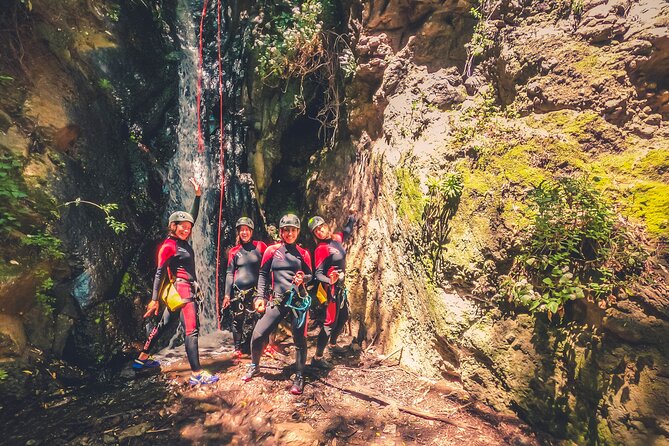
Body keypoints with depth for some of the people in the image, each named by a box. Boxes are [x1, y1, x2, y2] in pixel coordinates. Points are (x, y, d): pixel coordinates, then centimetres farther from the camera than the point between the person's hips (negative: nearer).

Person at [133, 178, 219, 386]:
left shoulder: (183, 241, 10)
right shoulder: (169, 245, -11)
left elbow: (193, 217, 18)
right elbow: (160, 272, -14)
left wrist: (198, 195, 15)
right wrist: (154, 299, -17)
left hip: (185, 289, 9)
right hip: (181, 289, -9)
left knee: (163, 324, 18)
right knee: (191, 329, -11)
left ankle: (142, 359, 32)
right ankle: (197, 374, -10)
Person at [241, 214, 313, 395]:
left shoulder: (303, 253, 6)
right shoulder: (272, 250, 4)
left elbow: (309, 275, 14)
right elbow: (263, 274, 9)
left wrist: (303, 279, -9)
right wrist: (260, 296, 0)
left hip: (299, 300, 0)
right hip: (278, 301, 0)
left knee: (300, 339, -1)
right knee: (258, 335, -5)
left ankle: (299, 377, 19)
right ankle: (254, 366, 24)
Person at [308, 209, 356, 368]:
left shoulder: (337, 238, 2)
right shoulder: (320, 249, -18)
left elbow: (348, 230, 24)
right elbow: (318, 274, -19)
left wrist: (352, 216, 17)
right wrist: (330, 281, -36)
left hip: (340, 286, 8)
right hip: (330, 288, -8)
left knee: (343, 317, 22)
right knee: (330, 323, -6)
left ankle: (333, 344, 44)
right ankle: (317, 358, 5)